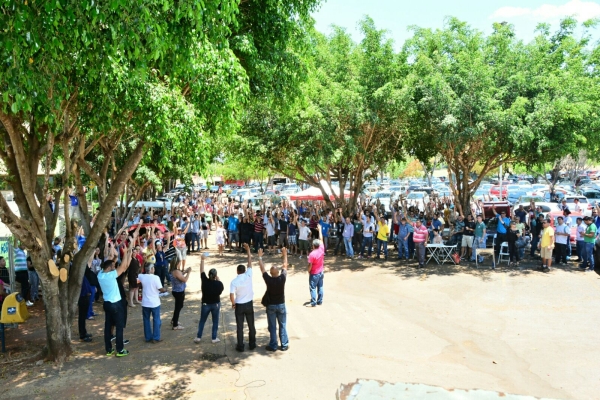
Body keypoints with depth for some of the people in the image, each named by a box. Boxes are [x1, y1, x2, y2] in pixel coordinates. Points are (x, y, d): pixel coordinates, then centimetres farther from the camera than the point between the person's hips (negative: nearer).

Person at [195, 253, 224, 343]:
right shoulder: (219, 283, -19)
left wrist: (202, 259, 2)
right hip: (216, 304, -1)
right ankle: (214, 338, 18)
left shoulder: (205, 281, -18)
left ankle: (198, 337, 19)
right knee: (215, 321, 12)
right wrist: (218, 280, 9)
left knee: (202, 321, 16)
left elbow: (202, 271, -6)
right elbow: (222, 289, 2)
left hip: (205, 304, 1)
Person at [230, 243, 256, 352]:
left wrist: (233, 304, 2)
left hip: (239, 306, -1)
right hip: (249, 304, 1)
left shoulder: (234, 281, -11)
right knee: (251, 325, 13)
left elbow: (232, 296, -16)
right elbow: (250, 263, 0)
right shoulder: (248, 276, -10)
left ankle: (240, 346, 12)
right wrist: (248, 250, 7)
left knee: (240, 327, 7)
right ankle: (252, 344, 21)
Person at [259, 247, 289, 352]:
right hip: (281, 305, 1)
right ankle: (284, 345, 17)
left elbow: (262, 268, -6)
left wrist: (260, 257, 5)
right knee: (282, 326, 11)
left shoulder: (268, 280, -18)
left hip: (271, 306, -1)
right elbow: (285, 266, -2)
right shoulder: (282, 278, -16)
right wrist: (285, 254, 9)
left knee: (272, 327, 8)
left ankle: (273, 346, 15)